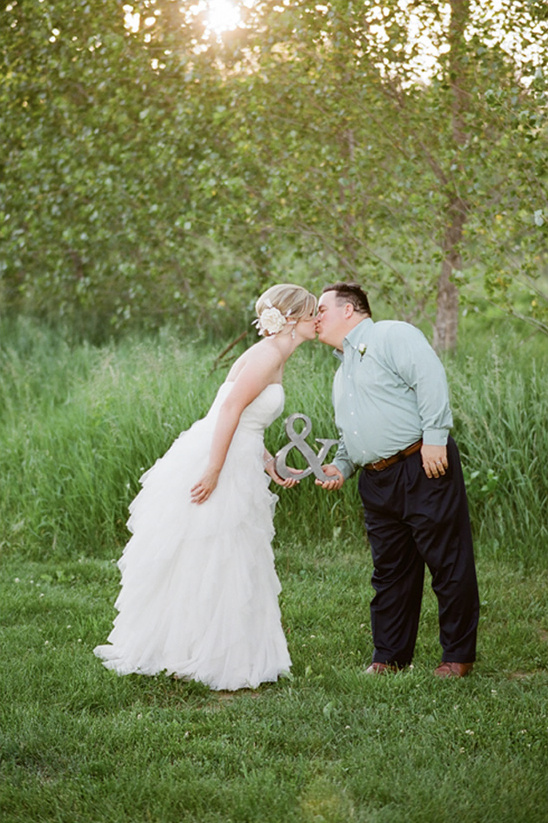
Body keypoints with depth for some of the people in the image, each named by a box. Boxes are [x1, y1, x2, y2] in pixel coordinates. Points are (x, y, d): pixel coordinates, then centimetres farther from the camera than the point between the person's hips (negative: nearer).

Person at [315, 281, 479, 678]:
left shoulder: (393, 336, -3)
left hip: (423, 468, -8)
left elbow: (431, 380, -15)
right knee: (390, 571, 12)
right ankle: (390, 656, 20)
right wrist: (341, 467, 11)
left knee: (449, 563, -2)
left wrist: (434, 437, -22)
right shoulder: (343, 373, 25)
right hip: (377, 482, 9)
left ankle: (459, 655, 7)